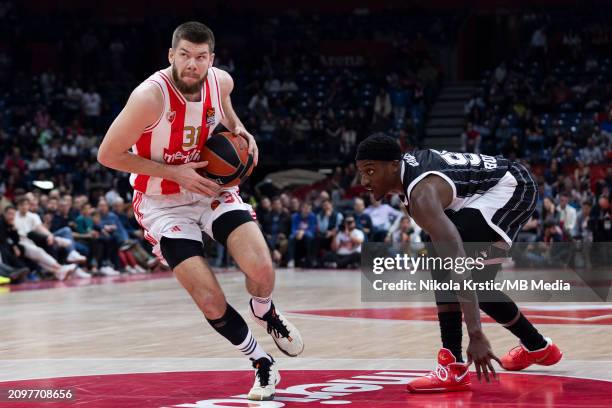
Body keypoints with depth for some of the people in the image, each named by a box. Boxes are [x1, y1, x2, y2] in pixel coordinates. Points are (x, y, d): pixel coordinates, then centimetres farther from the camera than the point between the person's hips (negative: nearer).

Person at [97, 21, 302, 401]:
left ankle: (266, 314, 20)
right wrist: (175, 173, -23)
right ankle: (262, 363, 12)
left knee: (261, 268, -18)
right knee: (210, 301, -14)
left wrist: (239, 129, -4)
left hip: (210, 186, 4)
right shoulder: (151, 96, -28)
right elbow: (108, 154, -20)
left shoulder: (221, 81, -10)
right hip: (163, 202, -4)